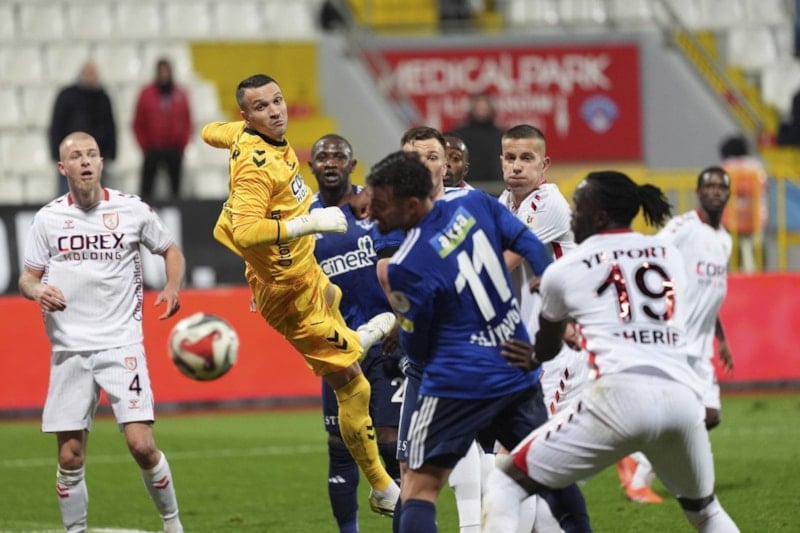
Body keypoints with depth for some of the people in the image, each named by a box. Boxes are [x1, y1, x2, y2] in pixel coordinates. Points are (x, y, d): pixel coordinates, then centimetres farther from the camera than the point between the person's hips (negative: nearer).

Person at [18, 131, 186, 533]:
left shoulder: (133, 211, 2)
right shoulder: (48, 218, 4)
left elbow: (171, 251, 16)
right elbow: (27, 278, 9)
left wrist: (172, 287, -4)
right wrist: (38, 291, -14)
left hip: (121, 344, -2)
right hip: (69, 349, 2)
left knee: (141, 444, -12)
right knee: (70, 457, 0)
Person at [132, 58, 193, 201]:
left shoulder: (180, 94, 6)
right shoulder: (146, 94, 1)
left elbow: (187, 122, 9)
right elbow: (138, 124, 2)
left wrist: (182, 143, -1)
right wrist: (145, 145, -4)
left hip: (175, 151, 2)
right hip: (153, 150, -2)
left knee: (175, 187, 8)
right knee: (147, 188, -3)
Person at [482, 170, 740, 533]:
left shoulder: (563, 271, 13)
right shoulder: (670, 256, 21)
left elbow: (545, 350, 29)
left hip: (622, 394, -4)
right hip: (683, 395, 4)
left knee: (505, 483, 6)